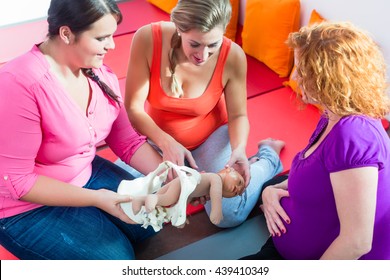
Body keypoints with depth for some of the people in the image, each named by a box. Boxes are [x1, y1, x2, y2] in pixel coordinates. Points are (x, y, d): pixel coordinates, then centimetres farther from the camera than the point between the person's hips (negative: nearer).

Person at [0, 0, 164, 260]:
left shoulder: (100, 73, -8)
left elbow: (128, 141, -2)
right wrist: (96, 198, -30)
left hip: (86, 174, 7)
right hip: (28, 206, -6)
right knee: (116, 259, -10)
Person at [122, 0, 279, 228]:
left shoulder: (233, 56, -25)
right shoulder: (148, 39, -26)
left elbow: (238, 115, -11)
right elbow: (133, 108, -20)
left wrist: (239, 149, -32)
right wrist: (166, 142, -36)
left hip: (211, 136, -1)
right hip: (159, 138, 2)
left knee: (229, 215, -18)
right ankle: (186, 174, 10)